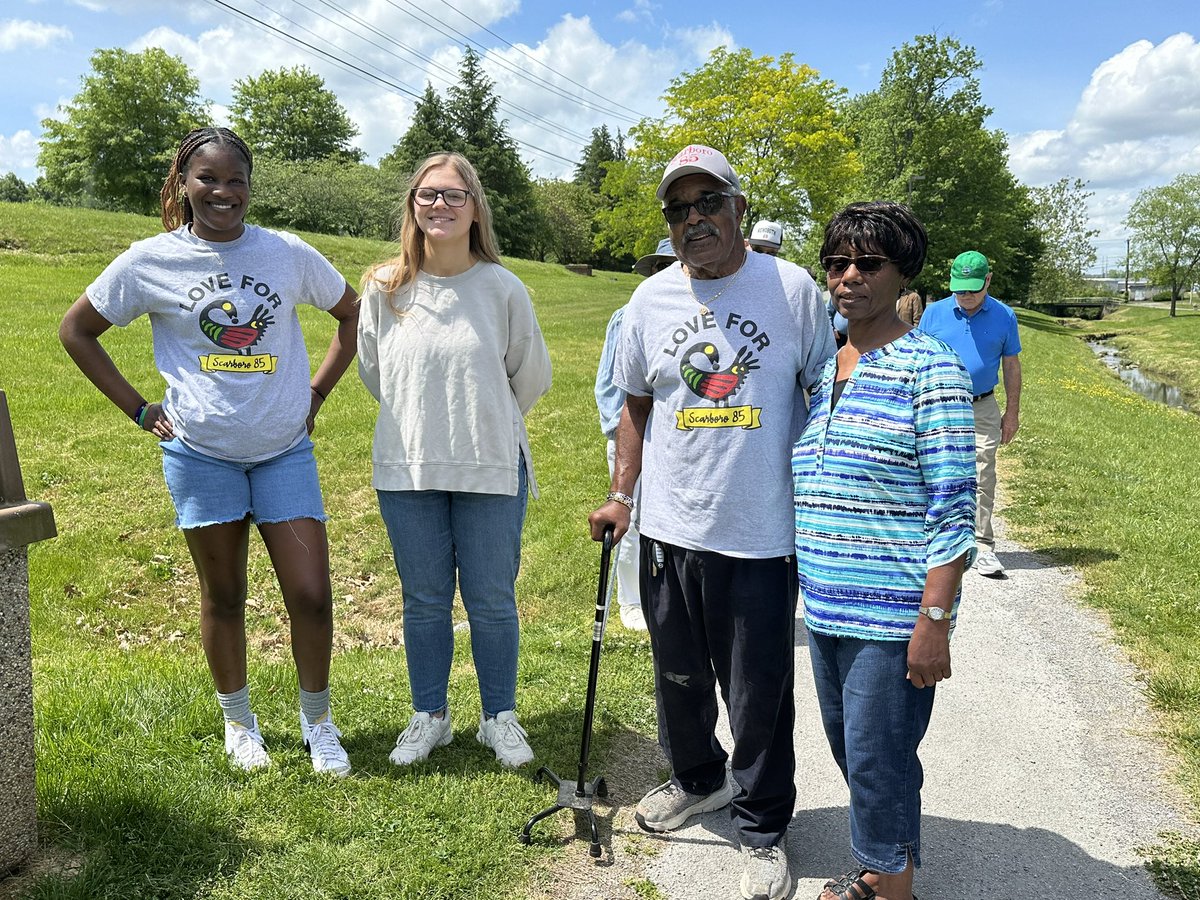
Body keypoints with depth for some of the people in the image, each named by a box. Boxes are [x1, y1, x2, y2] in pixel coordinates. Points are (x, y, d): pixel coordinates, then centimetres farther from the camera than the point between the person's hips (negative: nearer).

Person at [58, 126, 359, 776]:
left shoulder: (288, 254, -2)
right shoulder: (152, 260, -3)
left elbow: (352, 314, 12)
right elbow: (76, 330, 7)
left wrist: (317, 391, 5)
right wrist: (139, 409, 1)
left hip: (285, 450, 1)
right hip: (201, 453, 0)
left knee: (311, 595, -4)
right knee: (222, 595, 11)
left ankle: (317, 721, 19)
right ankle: (238, 721, 32)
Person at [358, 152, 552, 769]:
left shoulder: (502, 288, -6)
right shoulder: (384, 287, -1)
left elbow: (532, 377, 6)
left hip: (491, 469, -1)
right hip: (406, 468, 2)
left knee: (492, 601, 8)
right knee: (424, 601, 13)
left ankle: (500, 717, 27)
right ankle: (428, 716, 31)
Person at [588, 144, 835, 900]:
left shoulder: (793, 287, -4)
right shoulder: (651, 299, 6)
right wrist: (621, 495, 8)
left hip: (765, 533, -3)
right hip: (671, 528, 4)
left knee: (761, 693, 6)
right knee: (679, 675, 20)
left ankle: (763, 827, 28)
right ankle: (697, 780, 46)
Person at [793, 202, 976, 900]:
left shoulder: (931, 370, -11)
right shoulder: (821, 365, 10)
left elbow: (954, 511, -15)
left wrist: (934, 621, -18)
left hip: (891, 614, -7)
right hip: (824, 605, 7)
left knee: (877, 763, 3)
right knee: (849, 750, 20)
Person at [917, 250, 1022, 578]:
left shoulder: (1004, 316, 3)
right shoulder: (934, 312, 2)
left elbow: (1011, 366, 9)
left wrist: (1012, 413, 8)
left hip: (983, 409, 0)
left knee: (982, 479, -2)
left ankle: (983, 548, 4)